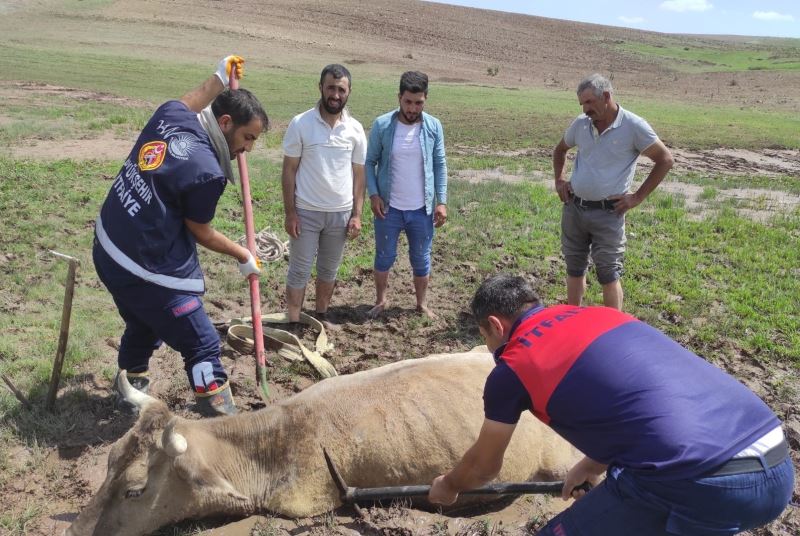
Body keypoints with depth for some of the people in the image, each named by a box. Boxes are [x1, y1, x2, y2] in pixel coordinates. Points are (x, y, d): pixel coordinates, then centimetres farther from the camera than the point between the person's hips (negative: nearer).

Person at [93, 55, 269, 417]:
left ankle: (131, 384, 54)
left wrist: (220, 79, 36)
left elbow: (189, 101, 25)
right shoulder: (206, 172, -23)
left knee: (144, 326, 32)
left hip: (107, 250, 10)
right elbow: (201, 233, -8)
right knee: (203, 346, 1)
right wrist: (244, 256, 7)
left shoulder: (169, 116, -2)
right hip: (148, 271, -10)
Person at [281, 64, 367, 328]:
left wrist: (357, 214, 0)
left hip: (341, 213, 3)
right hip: (306, 212, -3)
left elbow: (358, 174, 4)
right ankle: (294, 323, 14)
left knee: (329, 269, 17)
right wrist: (289, 212, -10)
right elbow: (289, 170, -6)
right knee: (299, 270, 4)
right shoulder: (300, 124, -9)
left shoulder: (355, 129, -1)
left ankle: (321, 313, 34)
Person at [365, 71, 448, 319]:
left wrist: (442, 201, -4)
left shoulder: (434, 127, -5)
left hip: (422, 209, 1)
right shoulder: (382, 125, -9)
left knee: (421, 259, 13)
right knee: (384, 256, 14)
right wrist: (373, 194, -12)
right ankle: (380, 301, 34)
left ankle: (422, 304, 31)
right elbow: (370, 162, -1)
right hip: (389, 208, -1)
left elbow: (440, 166, 1)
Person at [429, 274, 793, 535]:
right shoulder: (594, 314, 22)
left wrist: (449, 486, 43)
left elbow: (483, 466, 21)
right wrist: (593, 466, 50)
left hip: (702, 485, -7)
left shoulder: (511, 368, 5)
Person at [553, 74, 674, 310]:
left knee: (608, 274, -1)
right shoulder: (581, 123, 3)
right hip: (573, 208, 5)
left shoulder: (634, 127, -11)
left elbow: (665, 160, -6)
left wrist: (637, 197, -8)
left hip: (608, 213, -5)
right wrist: (559, 180, 10)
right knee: (574, 268, 15)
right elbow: (560, 150, 23)